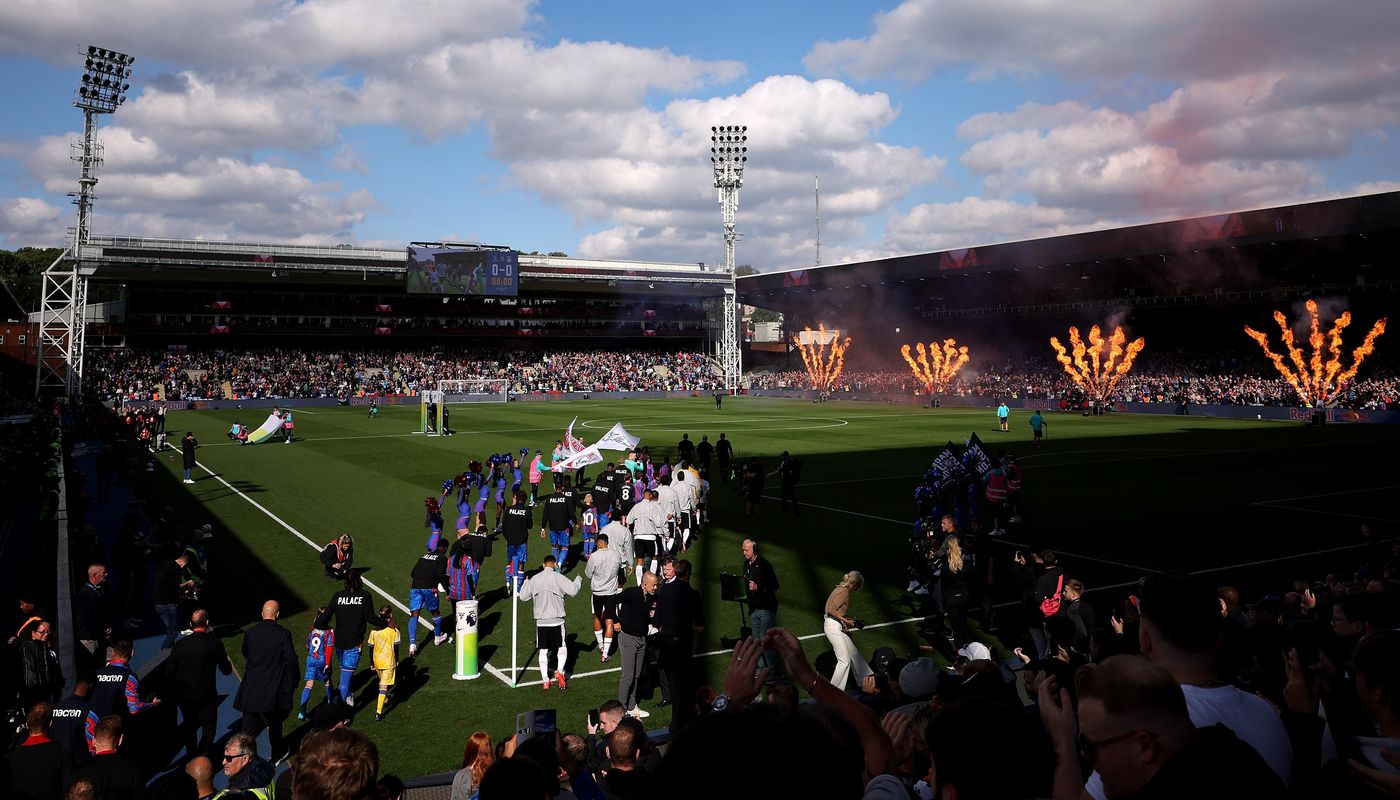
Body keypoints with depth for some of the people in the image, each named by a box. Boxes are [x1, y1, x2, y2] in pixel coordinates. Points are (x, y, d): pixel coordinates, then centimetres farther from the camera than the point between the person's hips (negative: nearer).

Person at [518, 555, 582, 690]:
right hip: (556, 620, -3)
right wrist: (578, 579, 4)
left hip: (540, 621, 3)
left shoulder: (534, 579, 2)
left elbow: (523, 596, 10)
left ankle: (545, 680, 9)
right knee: (562, 647, 9)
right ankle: (559, 671, -12)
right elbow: (573, 590, -14)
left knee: (543, 651, 10)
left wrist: (525, 582, 27)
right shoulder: (558, 577, -9)